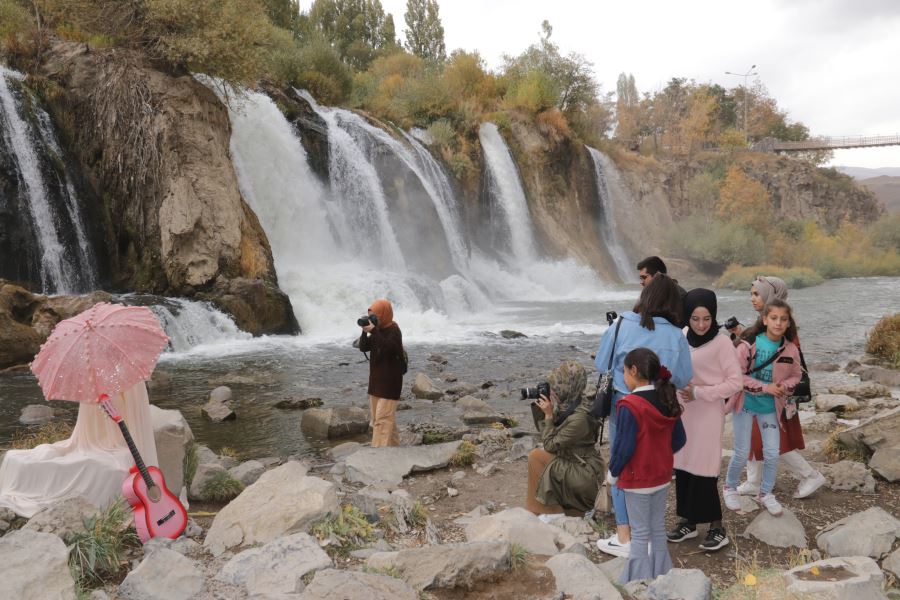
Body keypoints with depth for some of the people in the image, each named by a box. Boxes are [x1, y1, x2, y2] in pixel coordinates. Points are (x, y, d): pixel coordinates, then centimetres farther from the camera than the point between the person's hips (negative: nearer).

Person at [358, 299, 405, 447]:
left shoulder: (393, 330, -14)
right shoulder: (378, 330, 10)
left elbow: (387, 348, -30)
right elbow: (363, 347, 7)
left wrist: (373, 331, -29)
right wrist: (365, 331, -9)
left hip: (389, 382, -9)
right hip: (376, 380, 9)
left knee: (383, 418, -10)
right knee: (388, 417, 16)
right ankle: (394, 445, 28)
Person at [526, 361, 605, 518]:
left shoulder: (579, 418, -27)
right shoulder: (567, 406, -1)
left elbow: (550, 445, -20)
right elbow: (545, 433, 9)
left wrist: (548, 415, -17)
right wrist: (540, 411, -3)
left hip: (585, 475, -9)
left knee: (536, 456, -11)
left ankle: (551, 512, 2)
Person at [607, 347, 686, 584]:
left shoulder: (629, 406, -24)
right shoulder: (667, 402, -2)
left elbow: (624, 447, -21)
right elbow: (679, 440, 5)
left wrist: (613, 473, -7)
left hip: (637, 479, -6)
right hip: (662, 476, 6)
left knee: (640, 533, 6)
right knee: (658, 528, 19)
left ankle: (640, 581, 16)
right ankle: (660, 574, 31)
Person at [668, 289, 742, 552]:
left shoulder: (721, 342, -15)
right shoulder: (683, 335, 3)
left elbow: (735, 382, -13)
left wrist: (699, 393, -19)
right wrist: (674, 400, 3)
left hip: (707, 414, -6)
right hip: (683, 411, 6)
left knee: (703, 470, -2)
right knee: (683, 466, 11)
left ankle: (717, 528, 12)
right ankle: (688, 521, 25)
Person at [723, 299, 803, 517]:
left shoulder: (791, 350, -7)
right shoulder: (749, 344, -18)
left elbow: (795, 376, 8)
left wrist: (784, 387, -13)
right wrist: (765, 387, -20)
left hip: (770, 408, 3)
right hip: (745, 404, -3)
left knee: (772, 453, 5)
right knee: (742, 453, 4)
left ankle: (765, 493, 28)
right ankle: (730, 488, 30)